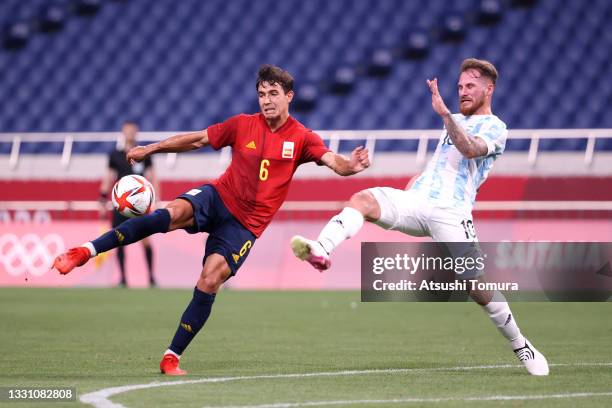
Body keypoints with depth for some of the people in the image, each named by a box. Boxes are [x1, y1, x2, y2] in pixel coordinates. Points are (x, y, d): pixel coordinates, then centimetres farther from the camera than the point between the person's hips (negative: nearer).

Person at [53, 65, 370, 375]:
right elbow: (197, 139, 10)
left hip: (246, 224, -1)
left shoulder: (302, 138, -2)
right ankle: (88, 251, -34)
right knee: (173, 213, -31)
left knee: (210, 281, -17)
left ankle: (172, 357, -7)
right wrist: (151, 148, 6)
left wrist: (349, 166, -39)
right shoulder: (243, 125, 3)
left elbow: (332, 161, -16)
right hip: (218, 197, 1)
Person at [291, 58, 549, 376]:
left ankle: (523, 348, 9)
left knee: (478, 287, -10)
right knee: (363, 199, -23)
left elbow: (470, 149, -19)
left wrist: (444, 113, -29)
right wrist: (408, 189, 26)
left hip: (449, 212, -6)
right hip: (414, 200, 6)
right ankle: (320, 250, -46)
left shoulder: (494, 128, 3)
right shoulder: (456, 121, 27)